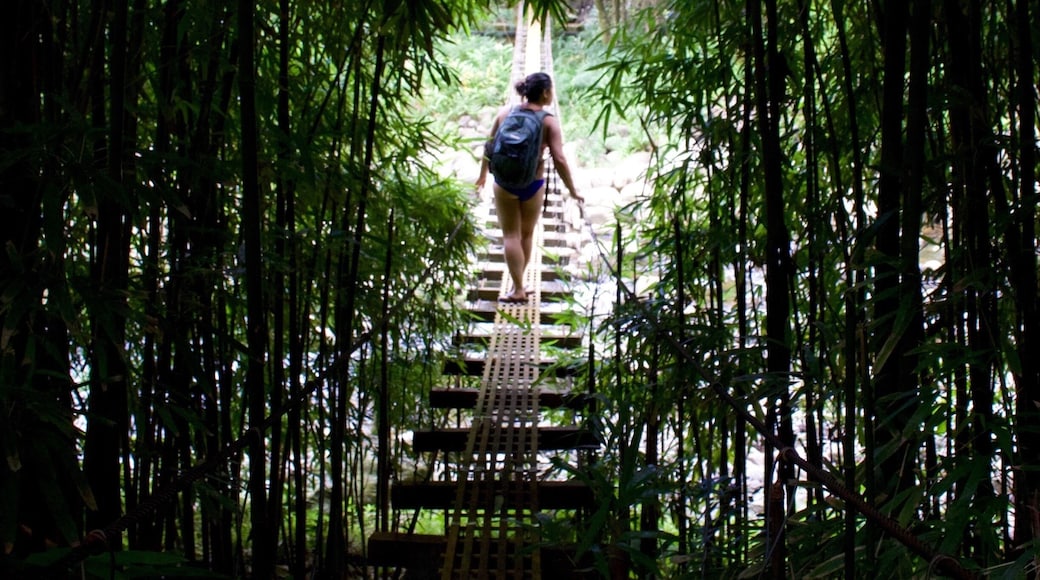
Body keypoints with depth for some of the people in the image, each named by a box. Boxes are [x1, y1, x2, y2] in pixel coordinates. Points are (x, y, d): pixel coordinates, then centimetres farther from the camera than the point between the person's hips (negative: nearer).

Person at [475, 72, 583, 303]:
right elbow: (559, 160, -16)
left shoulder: (506, 113, -1)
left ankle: (518, 289, 2)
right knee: (527, 233, 17)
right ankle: (519, 284, 25)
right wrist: (573, 191, -7)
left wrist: (483, 174, 20)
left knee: (511, 235, 6)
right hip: (533, 184, -1)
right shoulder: (548, 122, -10)